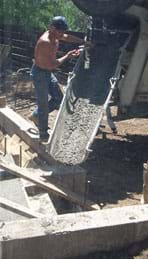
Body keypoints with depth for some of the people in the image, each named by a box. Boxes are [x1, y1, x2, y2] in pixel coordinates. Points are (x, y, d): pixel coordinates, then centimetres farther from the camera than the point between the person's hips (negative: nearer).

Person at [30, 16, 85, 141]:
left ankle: (36, 115, 31)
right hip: (39, 74, -9)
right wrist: (67, 56, -18)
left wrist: (84, 42, 20)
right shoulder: (45, 42, -30)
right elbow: (53, 64, -29)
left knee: (59, 98, 15)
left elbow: (68, 37, 19)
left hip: (48, 72, 9)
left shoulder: (55, 35, -2)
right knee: (44, 104, 0)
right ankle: (43, 134, 16)